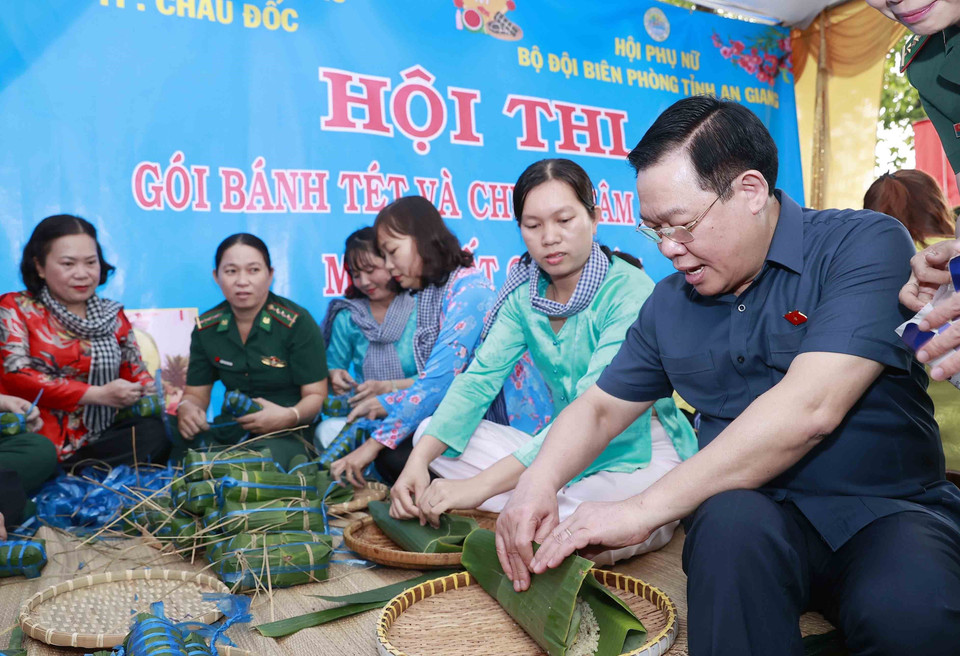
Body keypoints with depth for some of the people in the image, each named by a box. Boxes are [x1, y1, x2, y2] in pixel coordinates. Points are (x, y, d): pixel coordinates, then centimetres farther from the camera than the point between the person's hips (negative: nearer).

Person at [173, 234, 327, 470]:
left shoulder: (296, 323, -11)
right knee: (184, 454, -24)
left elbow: (316, 395, -9)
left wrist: (291, 416, -30)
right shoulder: (205, 328, 4)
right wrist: (186, 408, -13)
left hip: (287, 433, -5)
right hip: (229, 430, 5)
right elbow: (196, 393, 11)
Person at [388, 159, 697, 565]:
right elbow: (480, 377, -5)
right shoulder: (525, 293, 1)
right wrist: (419, 460, -23)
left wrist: (481, 485, -36)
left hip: (642, 452, -6)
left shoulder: (629, 291, -19)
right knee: (431, 437, -8)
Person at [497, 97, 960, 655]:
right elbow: (600, 408, 13)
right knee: (731, 524, -32)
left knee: (906, 611, -34)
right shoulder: (669, 304, 7)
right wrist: (539, 482, -9)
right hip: (754, 509, 3)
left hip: (892, 507, -2)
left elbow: (808, 410, -24)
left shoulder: (866, 245, -11)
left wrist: (646, 509, -23)